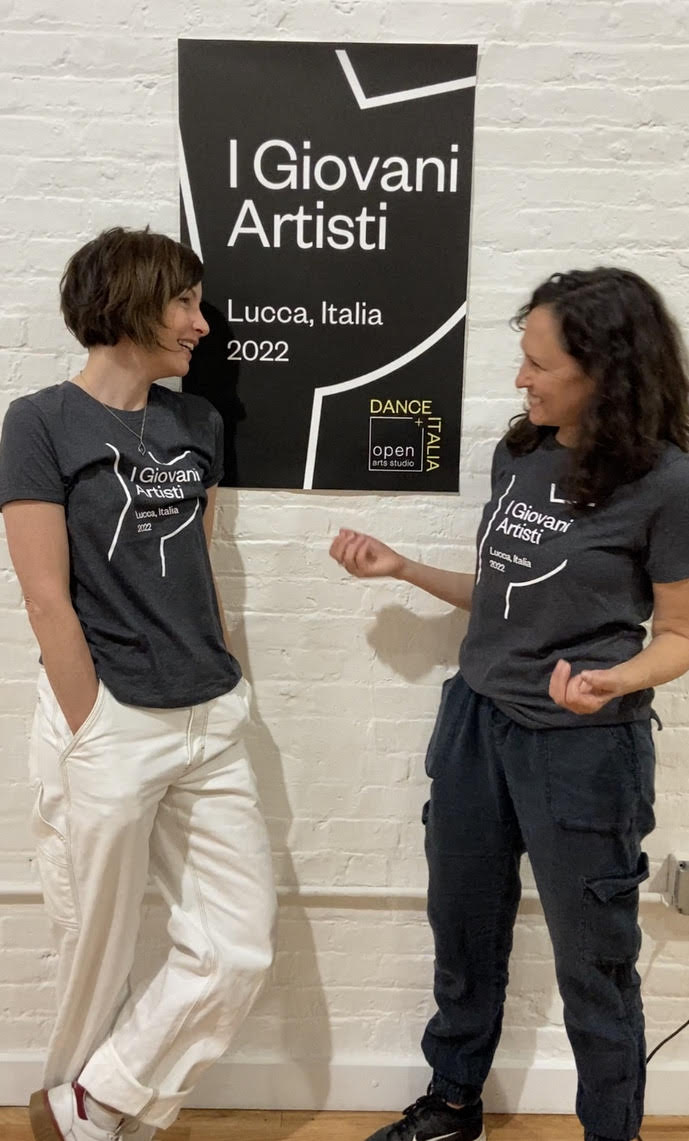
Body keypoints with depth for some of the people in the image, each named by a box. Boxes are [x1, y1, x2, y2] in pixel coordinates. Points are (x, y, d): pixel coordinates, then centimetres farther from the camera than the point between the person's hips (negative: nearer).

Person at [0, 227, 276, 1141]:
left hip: (210, 723, 6)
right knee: (99, 951, 12)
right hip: (108, 725, -5)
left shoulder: (198, 423, 9)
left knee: (240, 946, 7)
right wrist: (95, 738, -10)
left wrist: (222, 690, 12)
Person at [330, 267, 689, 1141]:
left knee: (591, 965, 12)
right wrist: (401, 568, 3)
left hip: (584, 748, -6)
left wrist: (612, 682, -27)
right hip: (476, 723, 6)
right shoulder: (517, 454, 1)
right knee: (463, 933, 21)